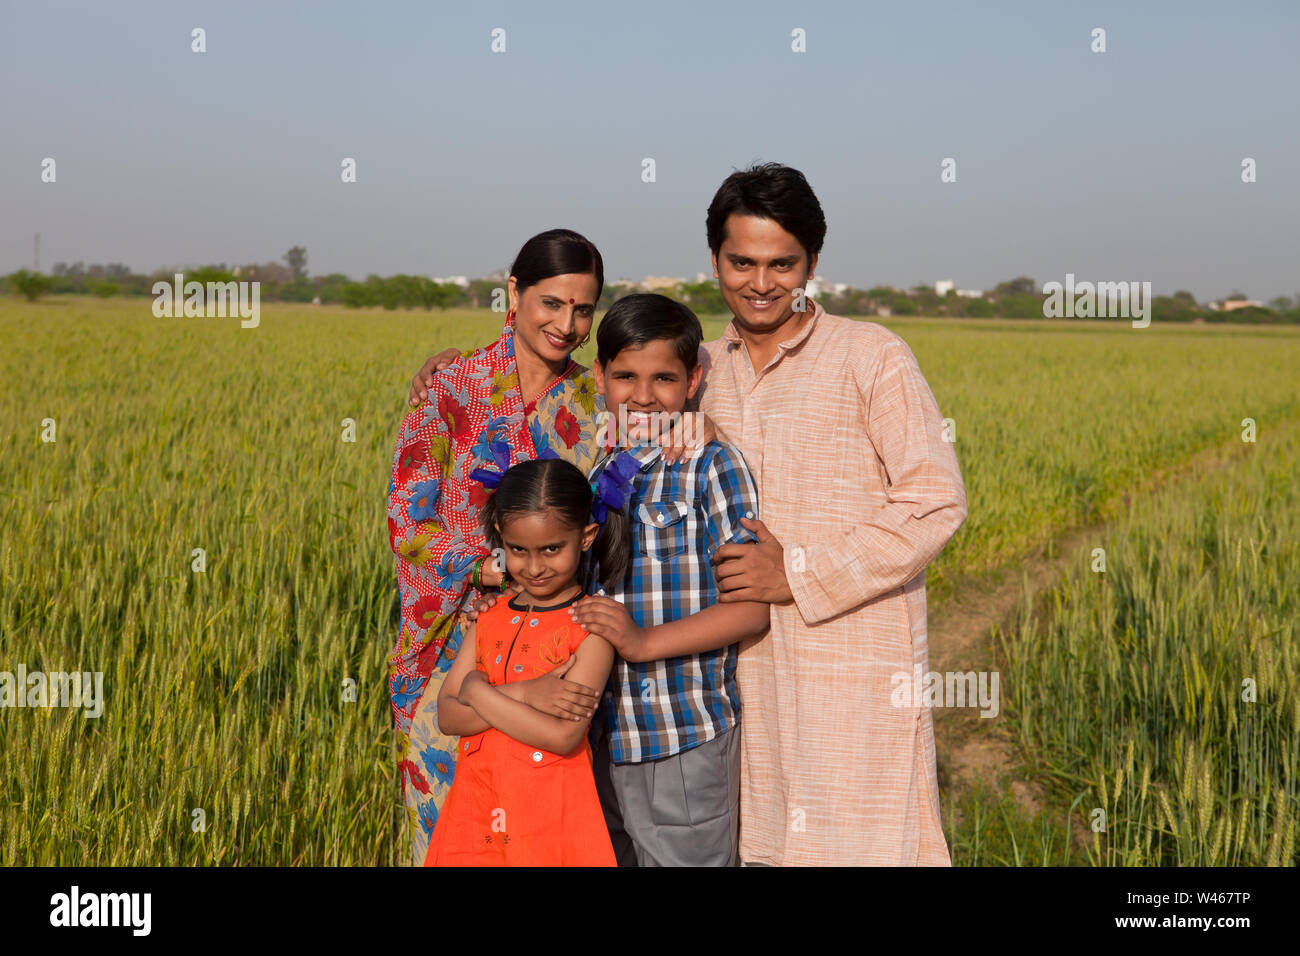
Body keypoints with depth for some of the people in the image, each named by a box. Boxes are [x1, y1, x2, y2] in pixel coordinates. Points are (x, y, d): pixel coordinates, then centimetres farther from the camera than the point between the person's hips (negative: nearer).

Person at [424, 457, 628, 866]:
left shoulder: (593, 625, -9)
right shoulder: (488, 618, 7)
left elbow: (563, 735, -18)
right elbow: (448, 715, -2)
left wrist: (478, 691, -10)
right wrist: (529, 698, -16)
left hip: (551, 810, -4)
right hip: (477, 806, 4)